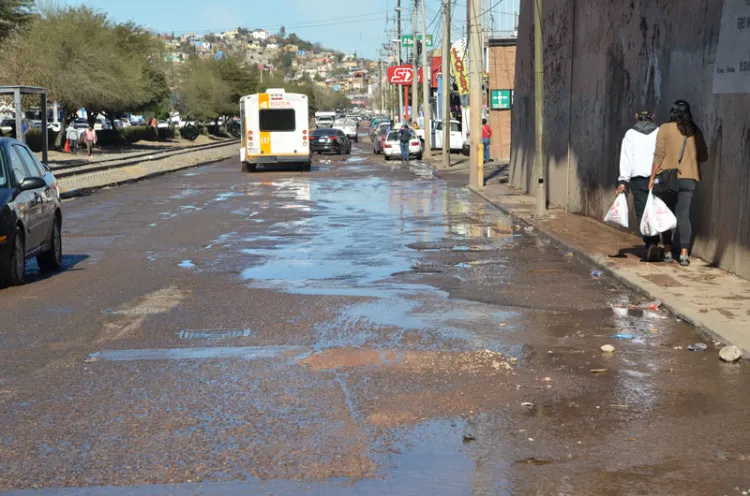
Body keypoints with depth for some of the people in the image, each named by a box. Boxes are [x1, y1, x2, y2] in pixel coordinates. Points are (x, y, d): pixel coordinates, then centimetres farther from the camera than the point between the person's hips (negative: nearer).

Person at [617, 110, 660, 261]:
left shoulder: (630, 134, 6)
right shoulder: (659, 132, 7)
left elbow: (626, 158, 0)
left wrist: (623, 181, -2)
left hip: (638, 179, -1)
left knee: (642, 213, -2)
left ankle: (651, 243, -17)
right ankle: (653, 243, -1)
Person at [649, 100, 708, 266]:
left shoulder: (665, 128, -4)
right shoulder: (695, 131, 5)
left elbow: (659, 154, -9)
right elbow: (703, 156, 10)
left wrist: (652, 177, -5)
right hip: (689, 178, 2)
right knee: (683, 216, 2)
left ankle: (667, 252, 12)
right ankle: (684, 254, -5)